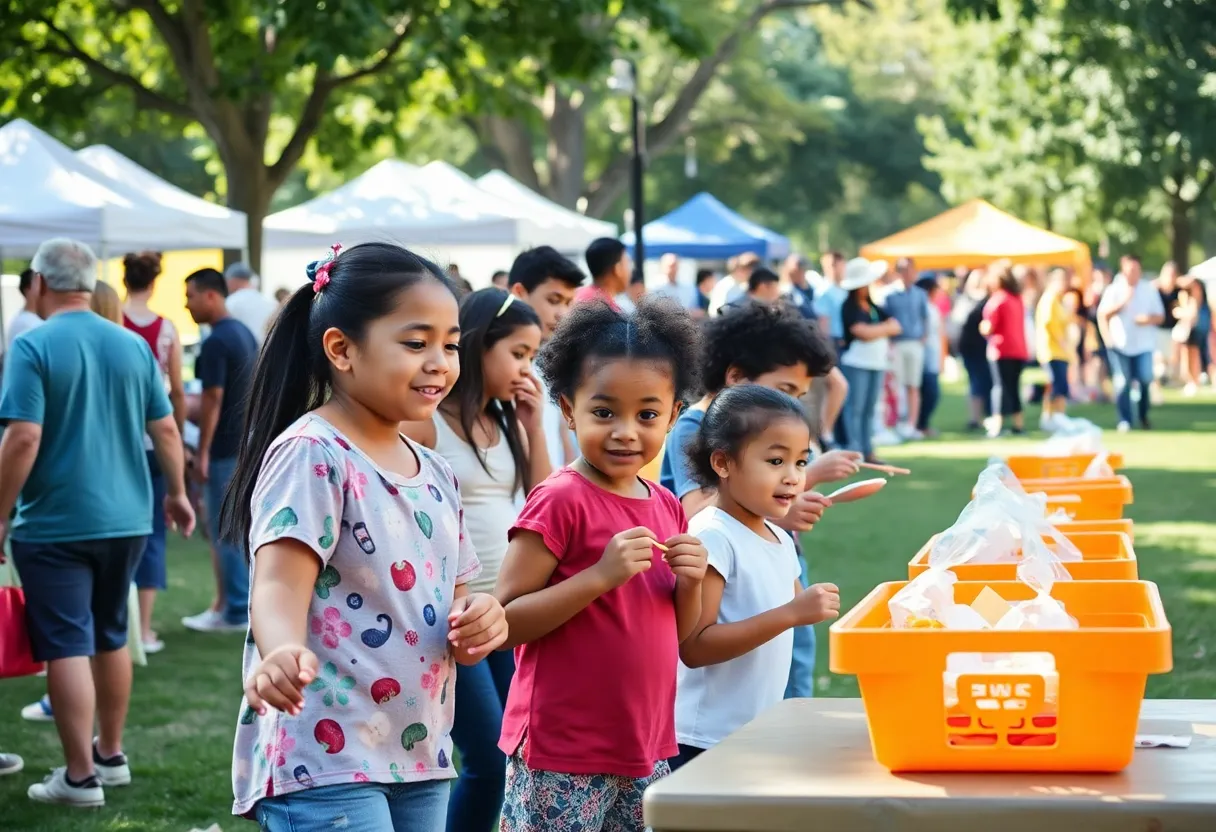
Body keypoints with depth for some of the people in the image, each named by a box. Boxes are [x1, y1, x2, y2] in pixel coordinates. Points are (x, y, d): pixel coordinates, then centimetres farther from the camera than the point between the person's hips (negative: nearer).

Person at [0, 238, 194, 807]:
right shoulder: (133, 346, 4)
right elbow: (165, 430, 8)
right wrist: (177, 493, 20)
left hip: (55, 525, -6)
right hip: (126, 519, 6)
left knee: (67, 646, -1)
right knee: (110, 637, 19)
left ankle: (81, 777, 0)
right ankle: (110, 755, 28)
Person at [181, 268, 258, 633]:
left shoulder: (215, 343, -17)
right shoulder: (245, 333, 12)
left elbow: (212, 400, -20)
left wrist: (202, 452, -16)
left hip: (224, 448, -9)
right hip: (247, 444, 9)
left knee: (225, 529, -2)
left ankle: (237, 611, 2)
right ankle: (228, 604, 19)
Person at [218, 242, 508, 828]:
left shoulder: (436, 475, 13)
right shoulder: (311, 453, -11)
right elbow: (280, 582, -24)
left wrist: (476, 621, -4)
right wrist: (284, 649, -46)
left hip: (419, 759, 8)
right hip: (323, 761, -8)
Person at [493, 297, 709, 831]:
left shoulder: (667, 507, 8)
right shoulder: (560, 501, -12)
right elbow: (505, 622, -16)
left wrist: (689, 584, -3)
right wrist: (599, 576, -24)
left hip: (645, 750, 7)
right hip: (562, 758, -7)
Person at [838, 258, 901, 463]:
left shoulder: (874, 307, 17)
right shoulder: (849, 307, -6)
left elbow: (895, 327, 12)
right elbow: (863, 332, -18)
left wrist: (877, 331, -8)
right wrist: (885, 328, -2)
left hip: (877, 363, 7)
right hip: (856, 363, -7)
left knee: (870, 409, 9)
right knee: (855, 408, -7)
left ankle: (868, 451, 12)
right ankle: (855, 451, -8)